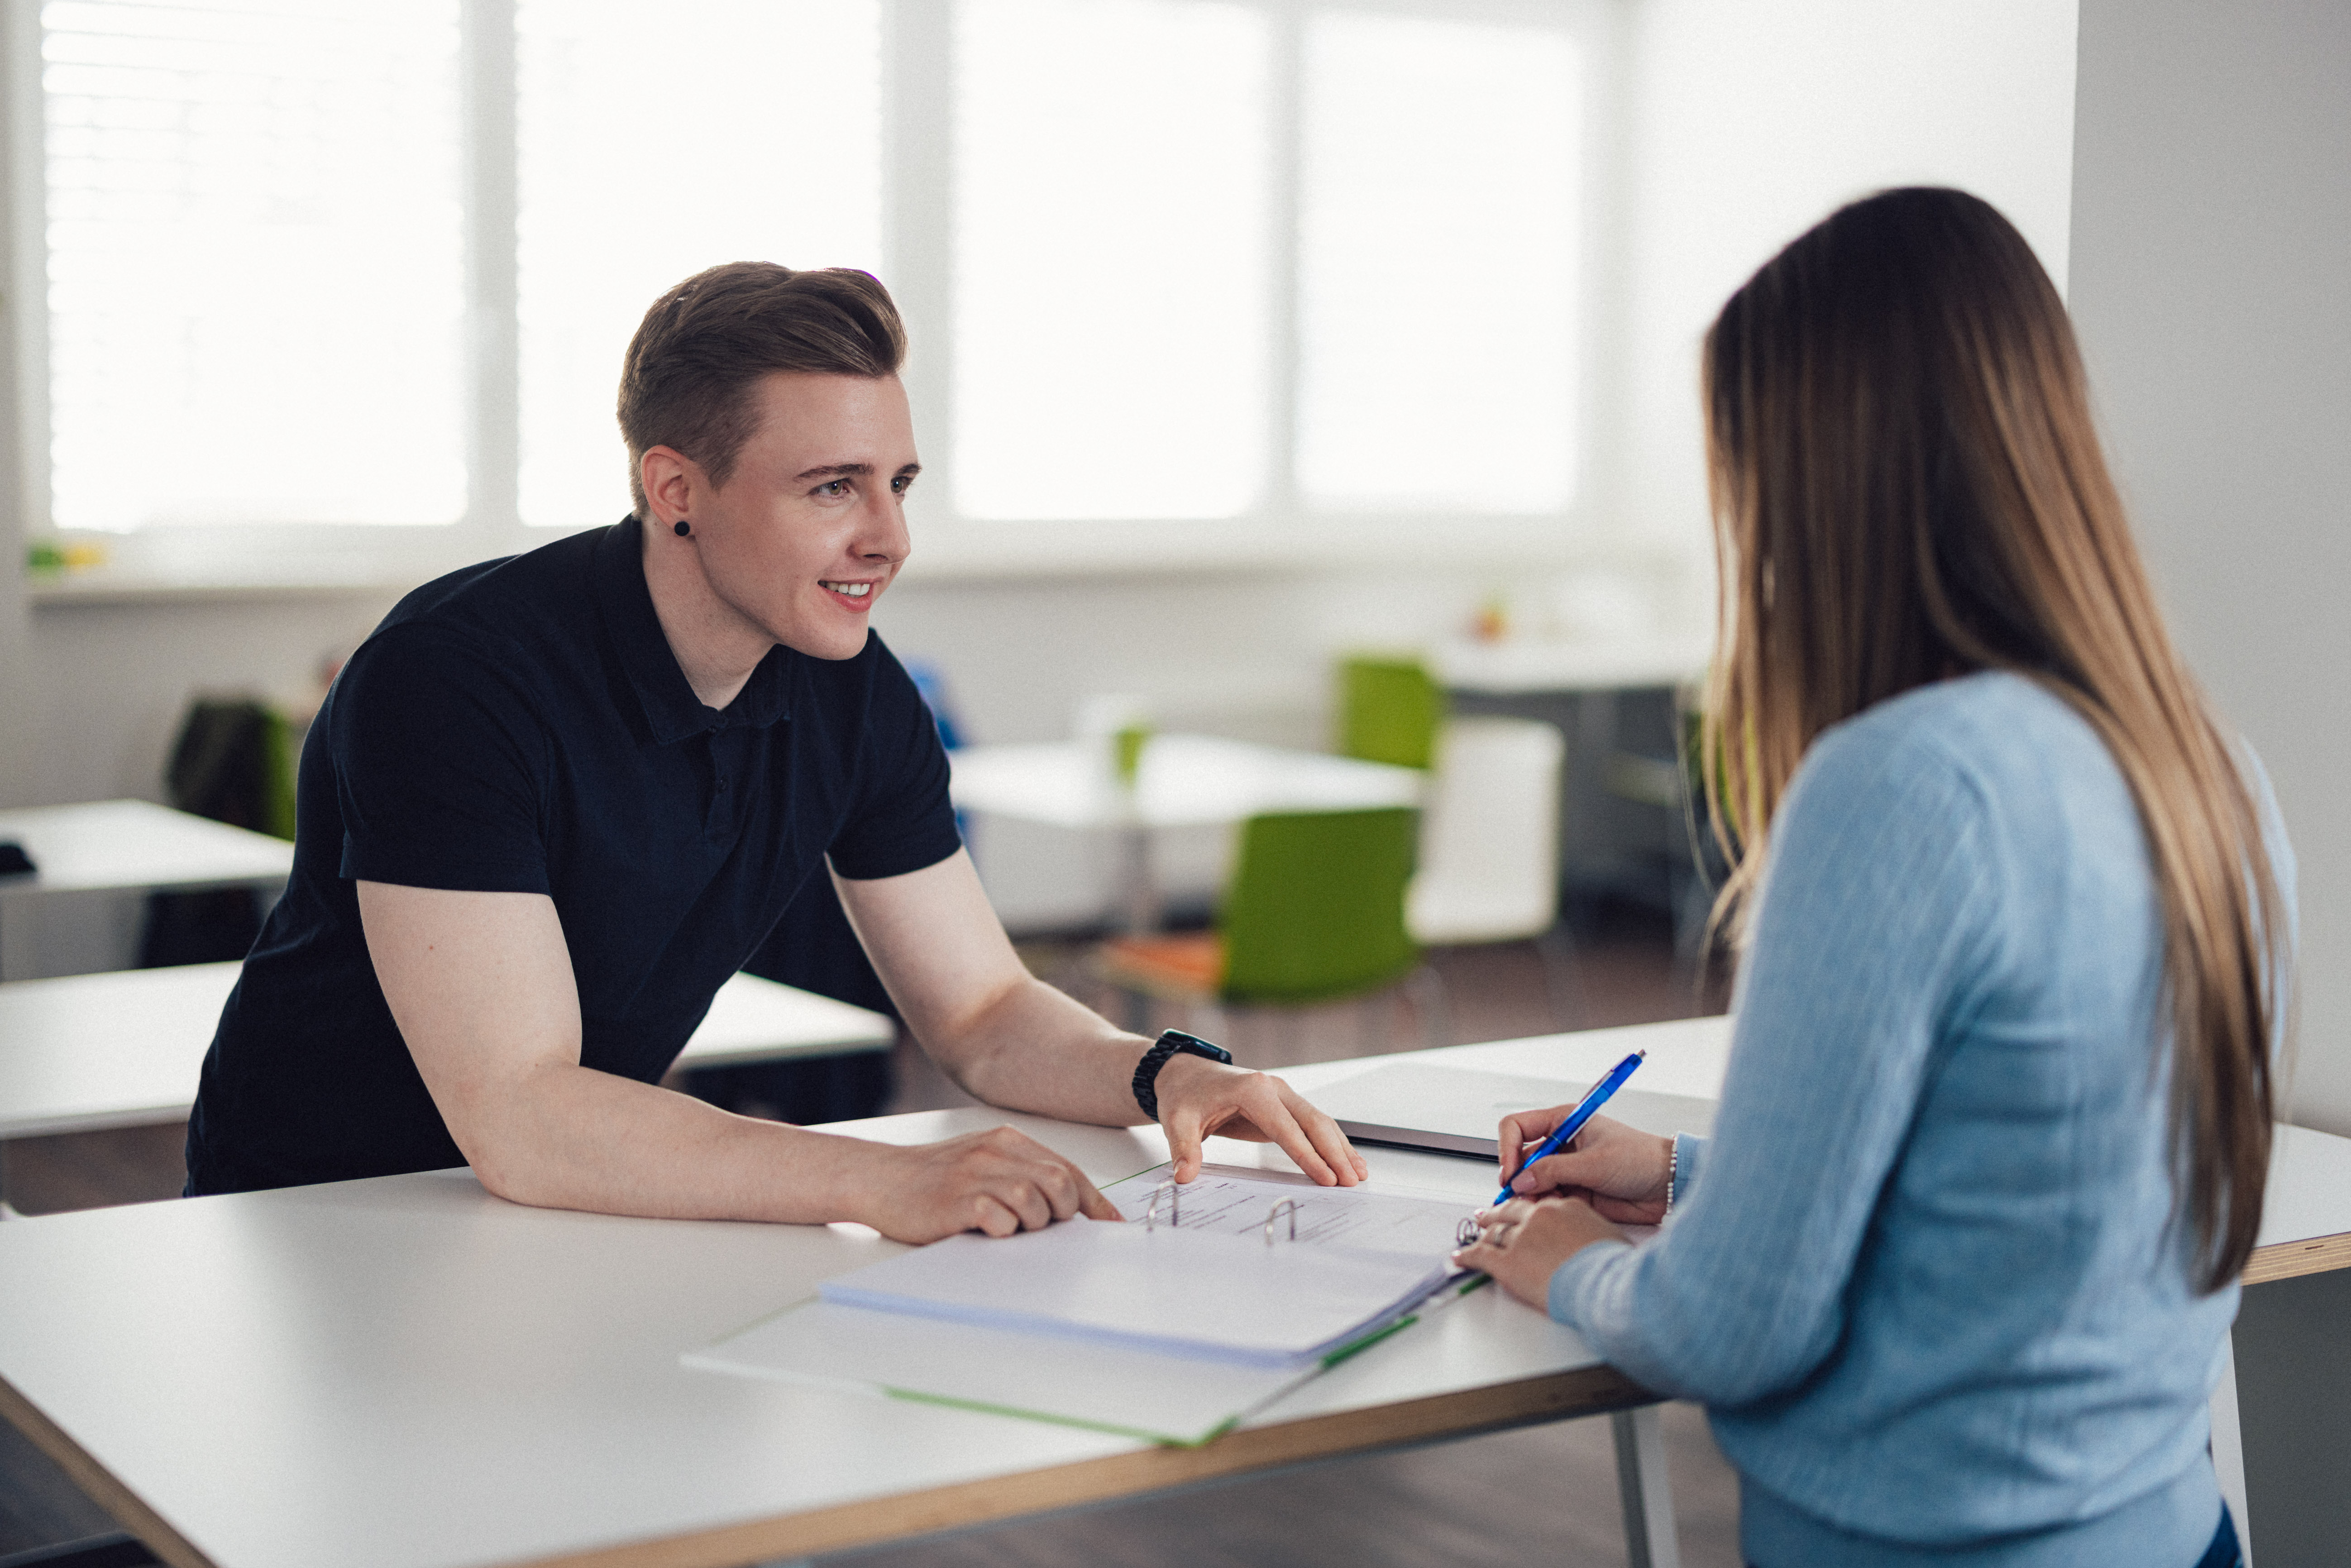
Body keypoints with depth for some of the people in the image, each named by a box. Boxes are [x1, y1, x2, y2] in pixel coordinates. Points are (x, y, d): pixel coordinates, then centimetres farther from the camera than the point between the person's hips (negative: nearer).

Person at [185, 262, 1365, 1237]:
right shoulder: (453, 677, -27)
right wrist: (887, 1180, -42)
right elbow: (516, 1121, -34)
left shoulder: (850, 691, -6)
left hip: (596, 1207, 6)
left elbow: (982, 1011, 2)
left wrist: (1166, 1074, -19)